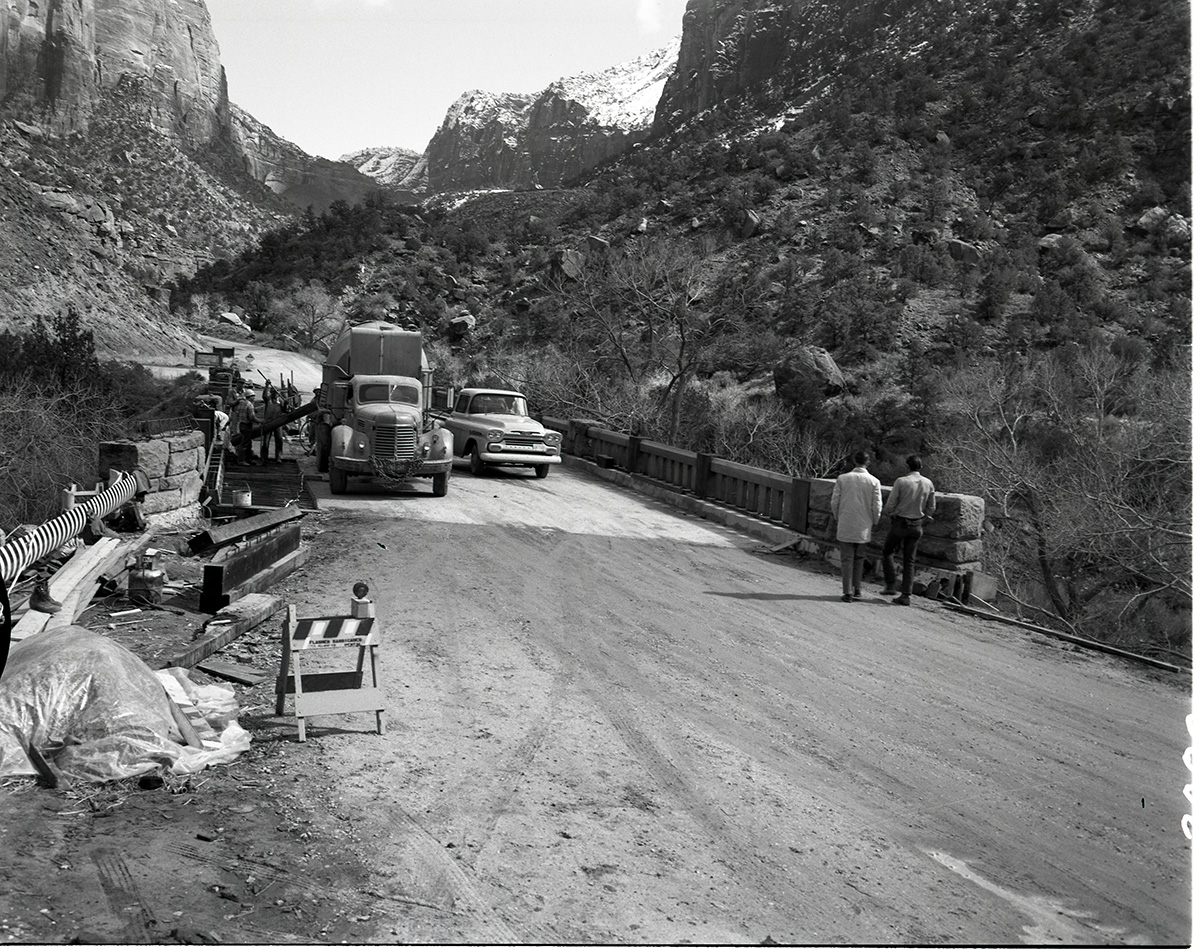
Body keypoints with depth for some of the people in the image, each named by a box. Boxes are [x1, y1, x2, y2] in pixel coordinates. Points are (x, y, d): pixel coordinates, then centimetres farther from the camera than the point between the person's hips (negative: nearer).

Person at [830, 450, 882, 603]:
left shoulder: (842, 479, -4)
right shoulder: (874, 481, -4)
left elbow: (835, 502, -1)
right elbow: (877, 506, -4)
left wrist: (837, 517, 15)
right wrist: (874, 522, 13)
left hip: (845, 526, -1)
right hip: (863, 527, 1)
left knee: (847, 559, 3)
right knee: (858, 559, 16)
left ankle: (848, 592, 2)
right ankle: (857, 590, 18)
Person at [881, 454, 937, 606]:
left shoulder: (901, 481, -15)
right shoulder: (928, 484, -1)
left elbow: (890, 505, -12)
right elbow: (932, 507, 7)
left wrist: (889, 513, 9)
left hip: (900, 523, -4)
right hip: (917, 526, 4)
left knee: (887, 552, 16)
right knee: (909, 561, 9)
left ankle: (890, 585, 8)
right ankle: (905, 594, 8)